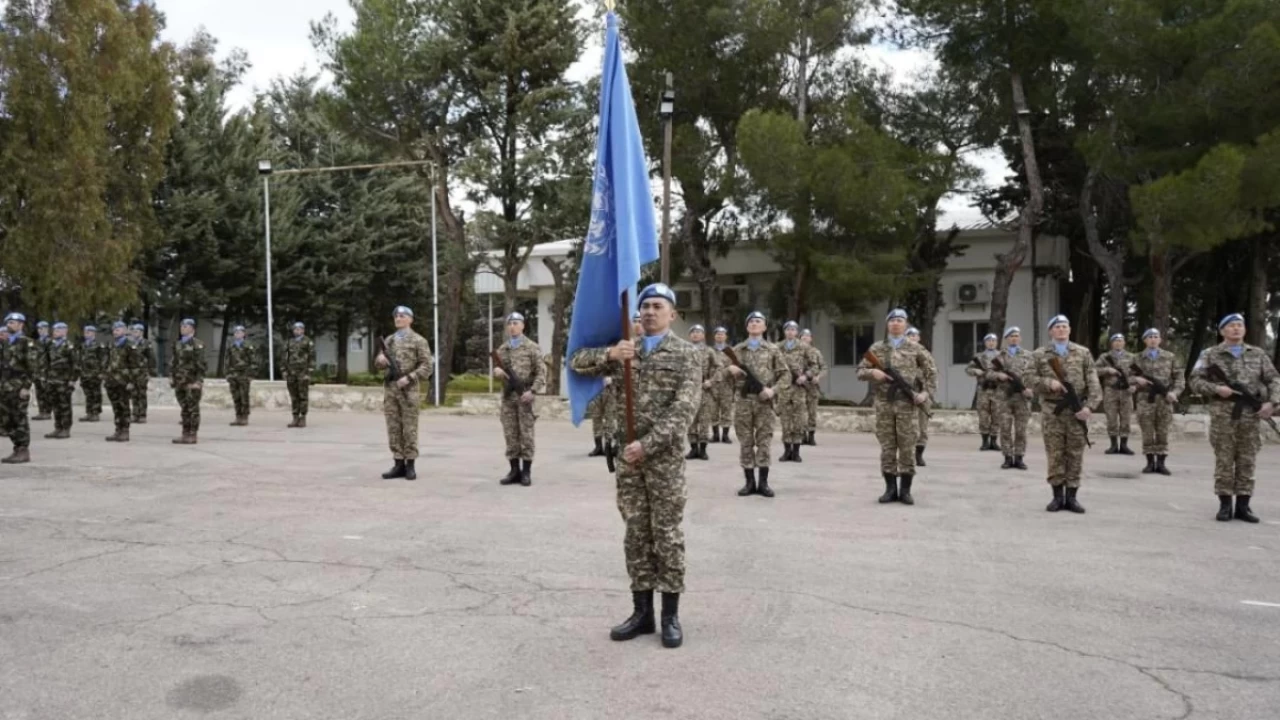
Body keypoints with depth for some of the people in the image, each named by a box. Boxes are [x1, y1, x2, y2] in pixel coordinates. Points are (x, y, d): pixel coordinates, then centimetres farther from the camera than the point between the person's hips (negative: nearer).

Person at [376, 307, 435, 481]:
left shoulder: (418, 340, -1)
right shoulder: (388, 340, 15)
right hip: (390, 388, 5)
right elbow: (379, 364, 20)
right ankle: (398, 464, 11)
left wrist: (409, 378, -16)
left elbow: (427, 366, -6)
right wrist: (380, 359, -5)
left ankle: (410, 465, 4)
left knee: (409, 428, -2)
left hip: (409, 389, -5)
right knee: (393, 428, 5)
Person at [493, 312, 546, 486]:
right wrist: (497, 371, -5)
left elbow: (541, 372, -6)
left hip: (525, 395, -5)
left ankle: (526, 472, 3)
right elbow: (497, 370, 20)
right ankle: (515, 471, 11)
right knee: (510, 434, 5)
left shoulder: (532, 347, -1)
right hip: (507, 396, 5)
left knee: (526, 434, -2)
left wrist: (532, 391, -16)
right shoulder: (502, 349, 13)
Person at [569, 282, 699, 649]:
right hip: (629, 456, 4)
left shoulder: (685, 352, -2)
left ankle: (671, 615, 11)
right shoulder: (625, 350, 12)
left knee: (667, 534, 1)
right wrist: (609, 354, -9)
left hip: (665, 455, -4)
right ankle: (642, 611, 18)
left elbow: (684, 408, -12)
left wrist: (648, 443, -20)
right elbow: (576, 362, 10)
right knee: (636, 534, 8)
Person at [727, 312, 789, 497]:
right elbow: (727, 373, 12)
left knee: (764, 442, 1)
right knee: (745, 442, 3)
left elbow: (785, 375, 4)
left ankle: (763, 482, 7)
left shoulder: (772, 349, 6)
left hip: (764, 401, -1)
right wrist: (731, 370, -11)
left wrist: (773, 390, -11)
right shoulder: (737, 350, 10)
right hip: (744, 400, 1)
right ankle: (750, 482, 9)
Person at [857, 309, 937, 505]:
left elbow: (931, 372, 9)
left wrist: (926, 393, -3)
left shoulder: (915, 348, 5)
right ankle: (891, 489, 11)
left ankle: (905, 490, 7)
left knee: (907, 447, 0)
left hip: (908, 403, -1)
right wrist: (872, 373, -10)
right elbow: (860, 371, 11)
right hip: (884, 403, 1)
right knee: (887, 447, 3)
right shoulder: (877, 348, 9)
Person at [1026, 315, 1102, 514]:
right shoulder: (1041, 354, 6)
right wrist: (1049, 383, -14)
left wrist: (1090, 406, -13)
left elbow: (1093, 382, 0)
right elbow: (1028, 378, 3)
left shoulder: (1083, 353, 7)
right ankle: (1058, 497, 9)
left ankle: (1071, 497, 9)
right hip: (1052, 411, -1)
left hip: (1077, 410, 1)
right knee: (1054, 454, 2)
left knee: (1075, 454, 3)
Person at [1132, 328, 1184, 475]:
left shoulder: (1171, 357, 9)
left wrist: (1174, 392, -9)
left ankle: (1161, 463, 7)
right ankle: (1150, 462, 7)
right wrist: (1137, 379, -11)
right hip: (1145, 399, 0)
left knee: (1163, 432, 2)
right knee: (1147, 432, 1)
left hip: (1164, 400, 0)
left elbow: (1179, 377, 6)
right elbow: (1128, 377, 11)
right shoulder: (1138, 359, 9)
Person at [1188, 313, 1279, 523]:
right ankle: (1225, 505, 4)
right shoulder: (1211, 355, 5)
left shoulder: (1258, 354, 14)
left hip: (1251, 413, 3)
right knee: (1224, 459, -1)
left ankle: (1243, 506, 9)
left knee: (1247, 461, 4)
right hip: (1223, 413, -2)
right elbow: (1195, 381, 1)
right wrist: (1216, 389, -15)